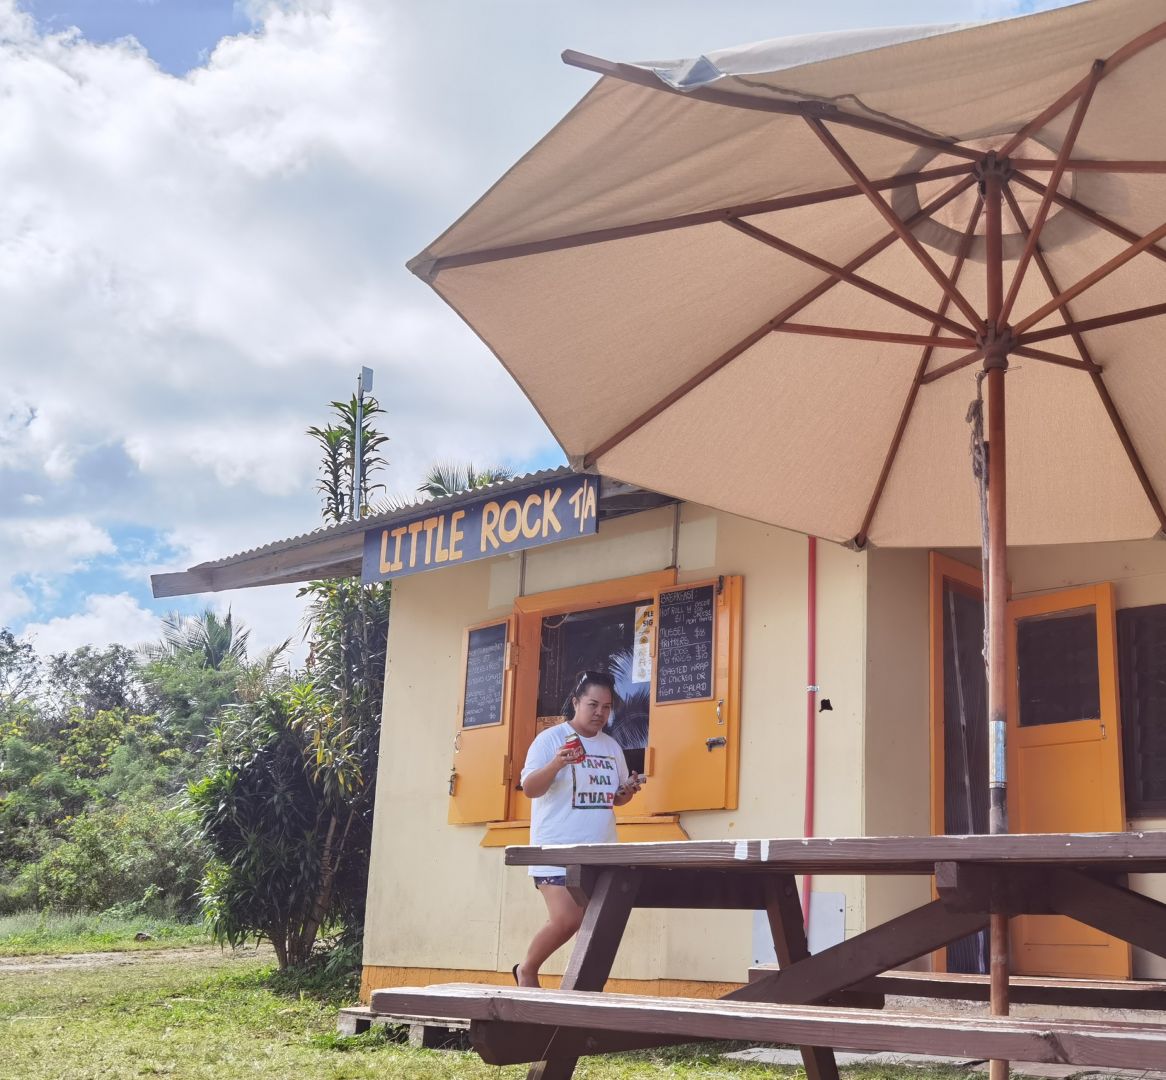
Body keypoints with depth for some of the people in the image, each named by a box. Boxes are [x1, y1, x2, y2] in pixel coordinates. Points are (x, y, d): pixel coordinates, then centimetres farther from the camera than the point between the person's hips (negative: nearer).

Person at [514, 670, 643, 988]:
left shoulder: (612, 747, 14)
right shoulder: (550, 739, -6)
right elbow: (529, 788, -13)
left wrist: (629, 791, -1)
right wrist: (556, 764, -31)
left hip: (601, 853, 6)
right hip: (558, 851, -6)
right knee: (566, 920, -15)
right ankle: (526, 970, 11)